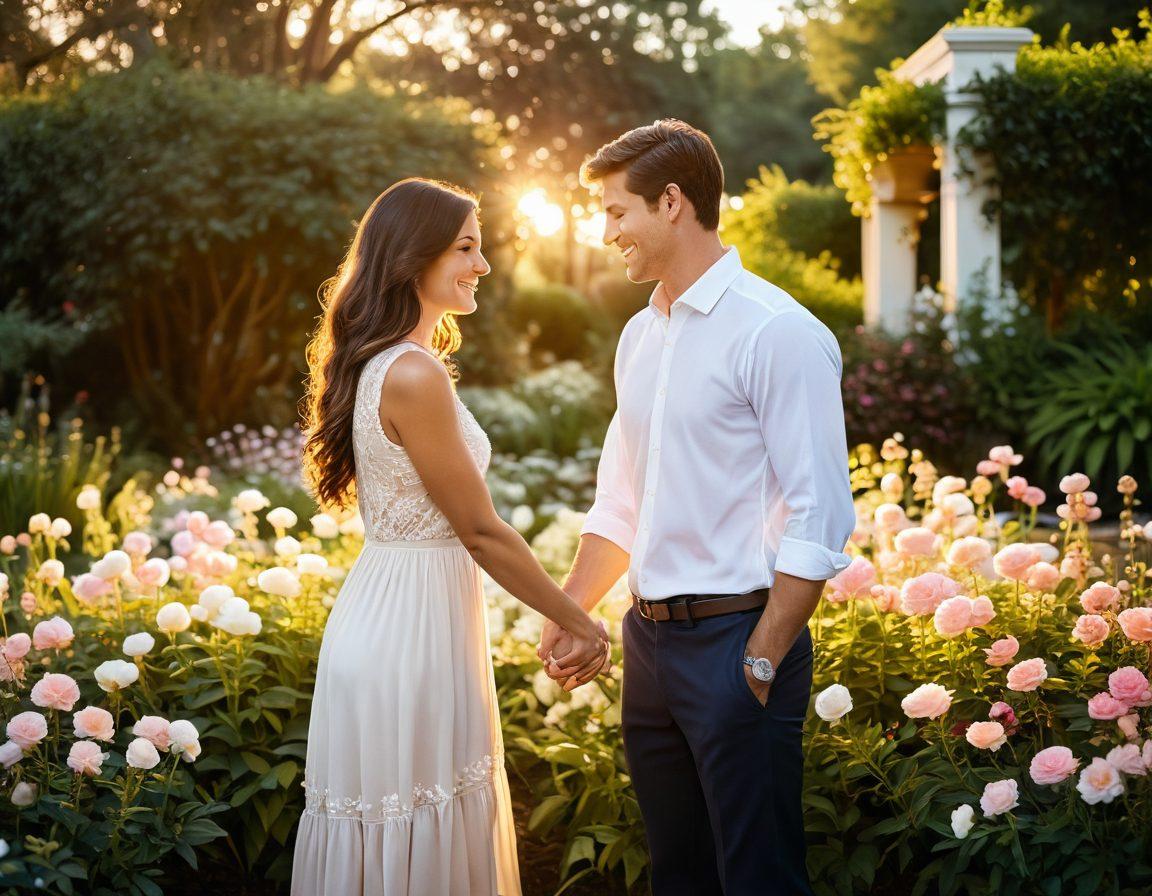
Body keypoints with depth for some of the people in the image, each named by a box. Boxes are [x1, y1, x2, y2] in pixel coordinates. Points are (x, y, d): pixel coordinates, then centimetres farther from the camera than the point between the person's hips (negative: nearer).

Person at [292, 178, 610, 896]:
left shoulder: (380, 363, 12)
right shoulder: (414, 375, -19)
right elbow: (480, 530, -15)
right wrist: (580, 623, -6)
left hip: (392, 614, 10)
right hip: (413, 628, -10)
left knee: (417, 832, 16)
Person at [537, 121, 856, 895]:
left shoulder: (777, 332, -12)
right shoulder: (640, 336, 13)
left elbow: (818, 518, -16)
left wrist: (763, 660, -17)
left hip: (737, 637, -8)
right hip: (650, 640, 8)